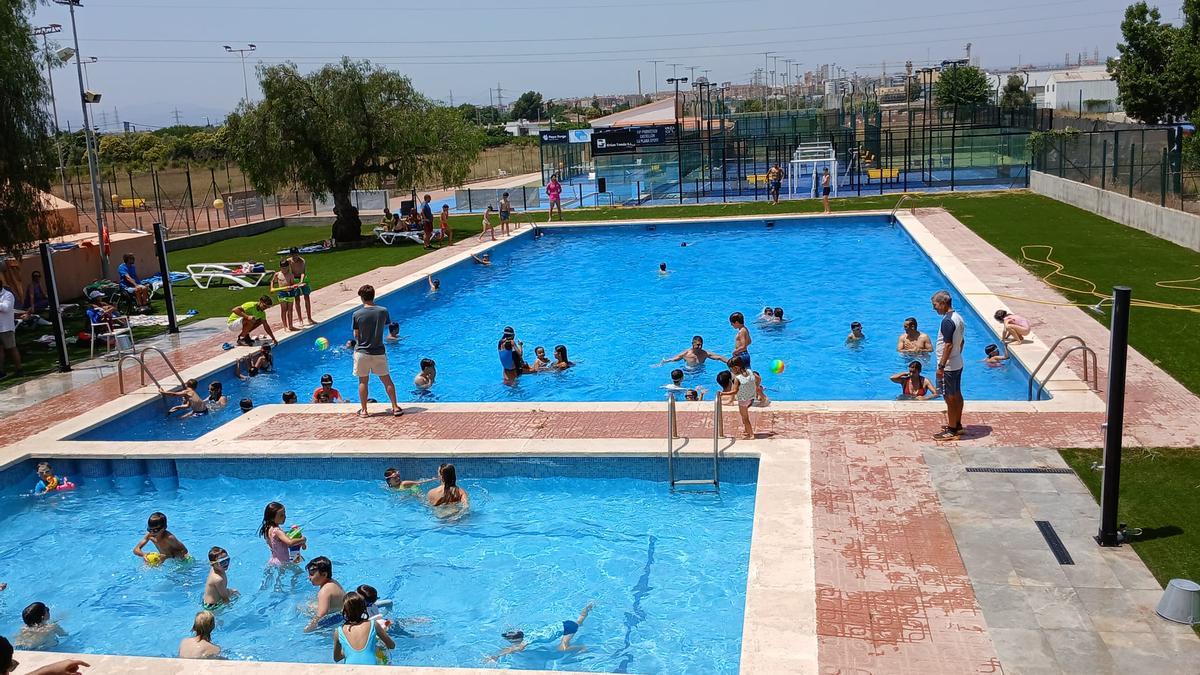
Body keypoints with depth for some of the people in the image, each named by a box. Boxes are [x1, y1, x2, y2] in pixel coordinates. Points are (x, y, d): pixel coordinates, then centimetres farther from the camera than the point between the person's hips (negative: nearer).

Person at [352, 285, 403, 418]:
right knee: (387, 380, 11)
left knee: (363, 382, 10)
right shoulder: (383, 311, -8)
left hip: (362, 352, -1)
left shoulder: (357, 314, -12)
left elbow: (356, 335, -7)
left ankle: (364, 410, 16)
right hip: (379, 352, 1)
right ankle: (395, 407, 13)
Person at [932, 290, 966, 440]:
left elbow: (948, 345, -24)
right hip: (958, 364, 10)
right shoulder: (958, 317, 9)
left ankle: (951, 431, 4)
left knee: (950, 398, -2)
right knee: (957, 395, 17)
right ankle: (957, 425, 28)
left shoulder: (947, 321, -22)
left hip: (949, 366, -10)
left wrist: (941, 366, -21)